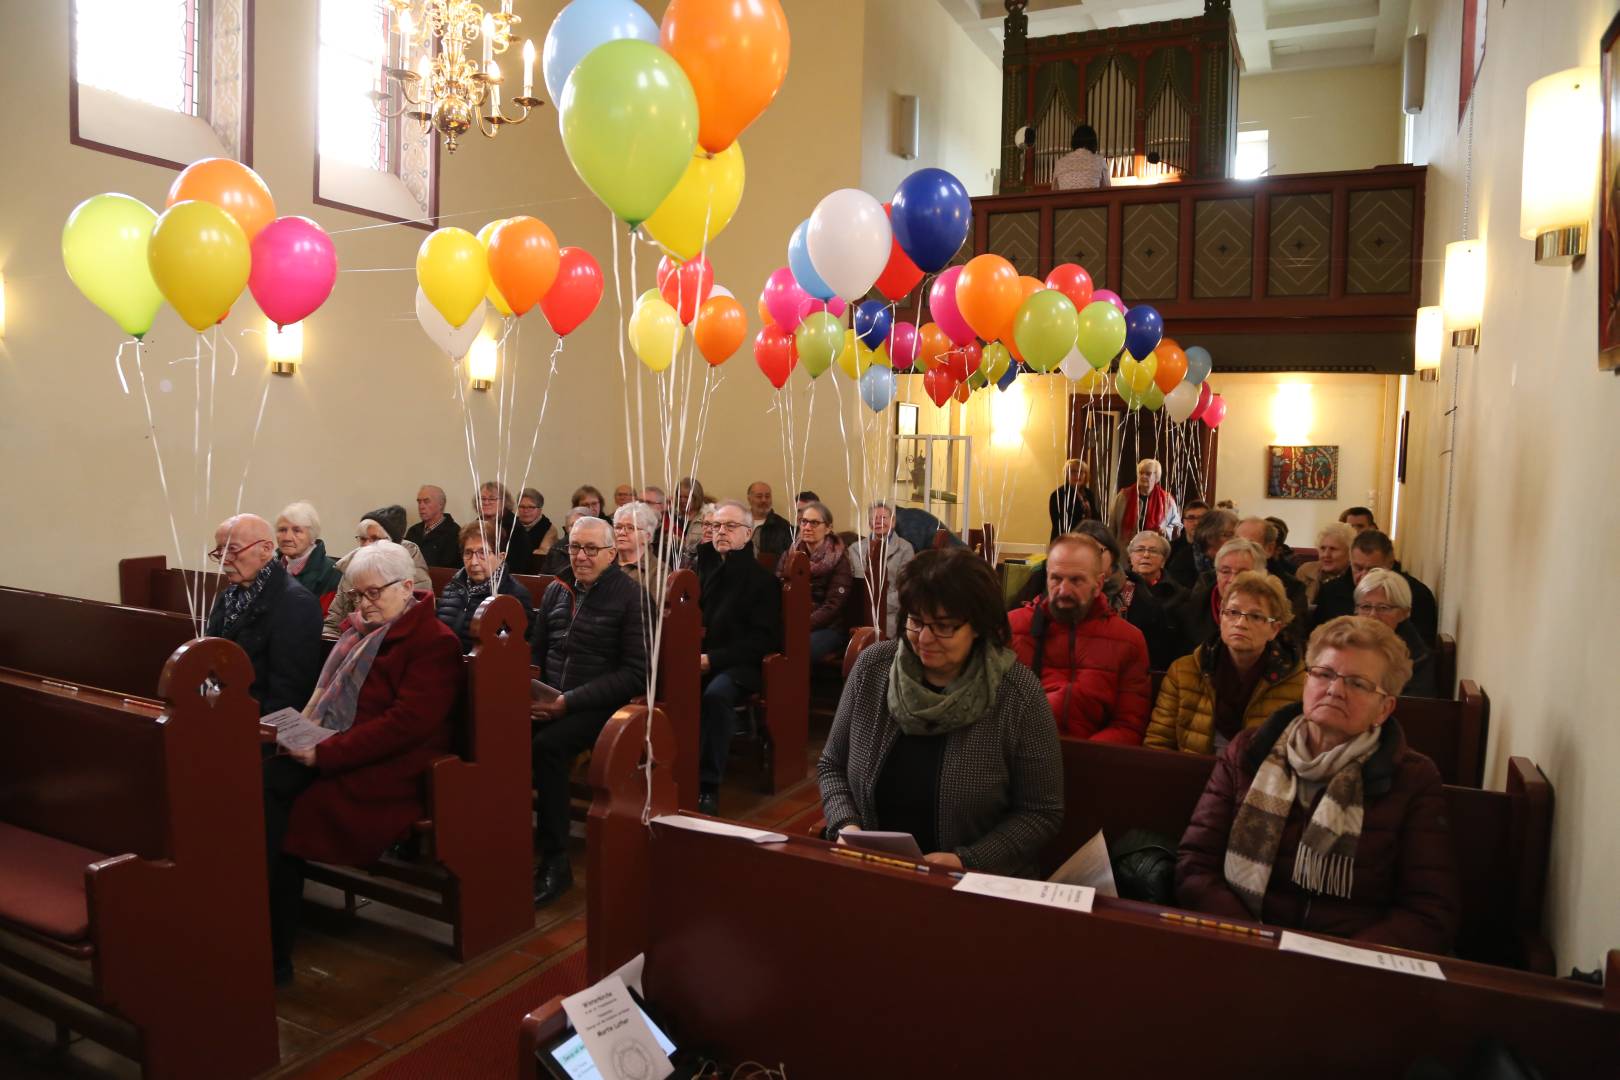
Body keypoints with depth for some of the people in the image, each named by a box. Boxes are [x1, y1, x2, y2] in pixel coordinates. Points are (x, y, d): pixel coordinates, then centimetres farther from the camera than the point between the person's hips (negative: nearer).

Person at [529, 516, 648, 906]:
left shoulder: (631, 595, -3)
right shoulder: (556, 590, 15)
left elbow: (635, 673, -10)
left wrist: (569, 701, -18)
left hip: (599, 706, -5)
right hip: (548, 702, 5)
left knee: (546, 745, -32)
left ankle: (555, 862, -18)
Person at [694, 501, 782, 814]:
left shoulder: (762, 579, 1)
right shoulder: (701, 567, 16)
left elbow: (763, 639, -6)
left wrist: (713, 659, -15)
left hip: (737, 664, -4)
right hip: (696, 658, 4)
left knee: (716, 694, -35)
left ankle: (709, 785, -26)